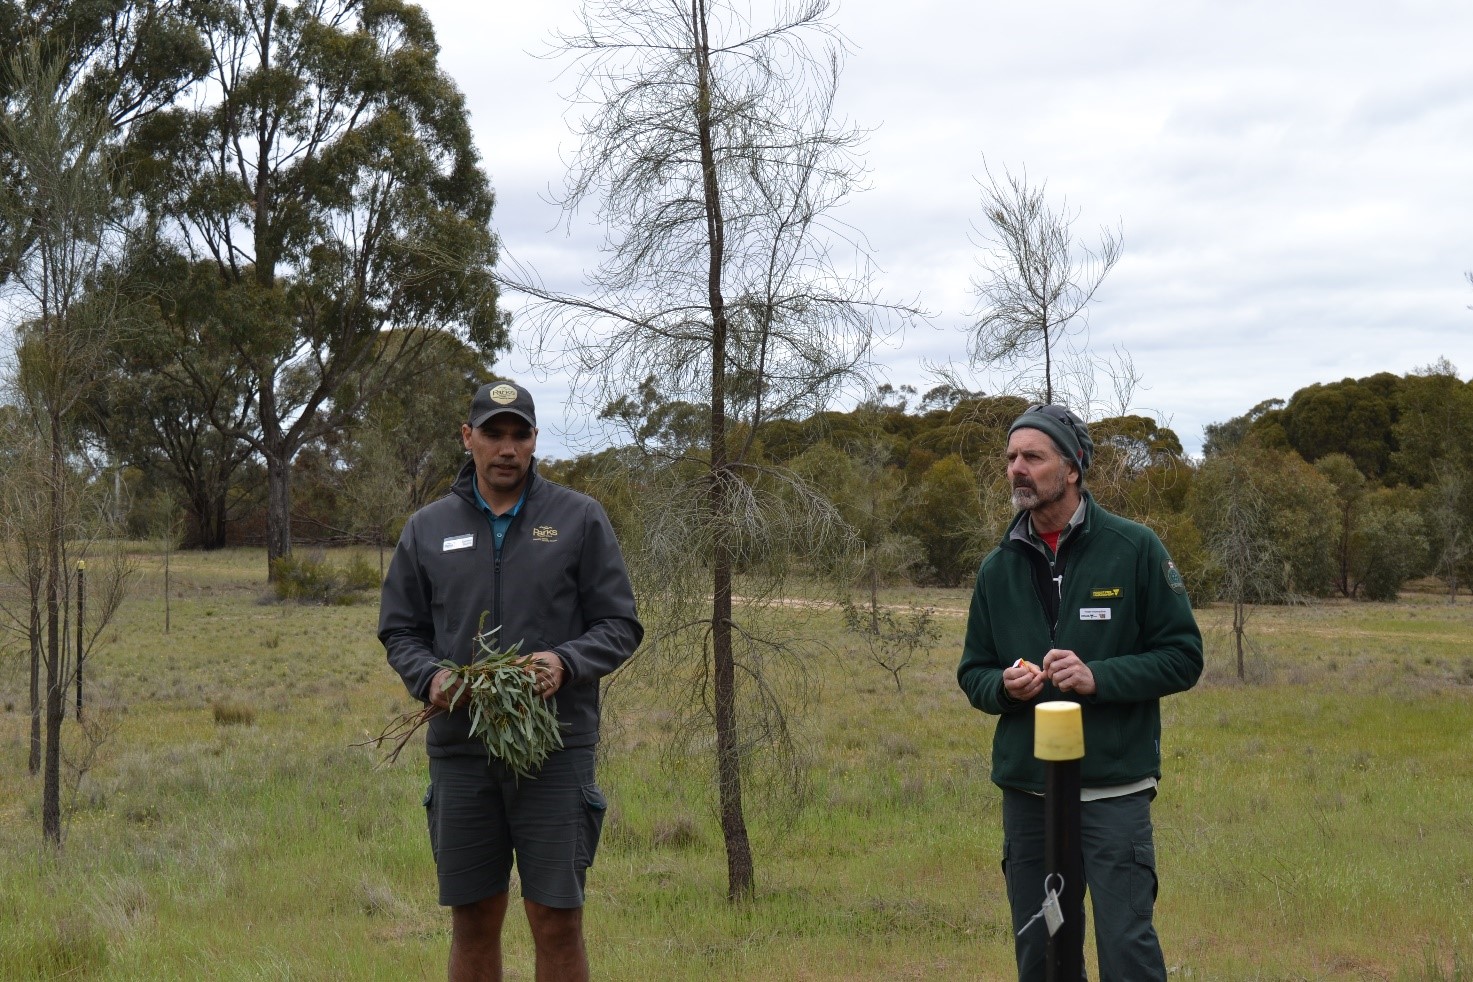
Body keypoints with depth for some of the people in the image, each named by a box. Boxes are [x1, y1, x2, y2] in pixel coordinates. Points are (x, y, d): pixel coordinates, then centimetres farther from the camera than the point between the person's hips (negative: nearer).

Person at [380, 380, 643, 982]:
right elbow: (399, 631, 14)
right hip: (459, 748, 2)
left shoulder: (579, 519, 3)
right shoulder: (428, 529, 10)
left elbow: (620, 626, 3)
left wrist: (565, 663, -16)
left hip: (556, 746, -2)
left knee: (557, 919, -3)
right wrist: (429, 676, -7)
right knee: (473, 920, 9)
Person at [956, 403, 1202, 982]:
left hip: (1114, 788, -4)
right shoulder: (997, 569, 9)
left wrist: (1099, 677, -18)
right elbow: (972, 673, 16)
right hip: (1025, 789, 4)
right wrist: (1002, 687, -8)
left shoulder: (1134, 549, -3)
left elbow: (1183, 657, -3)